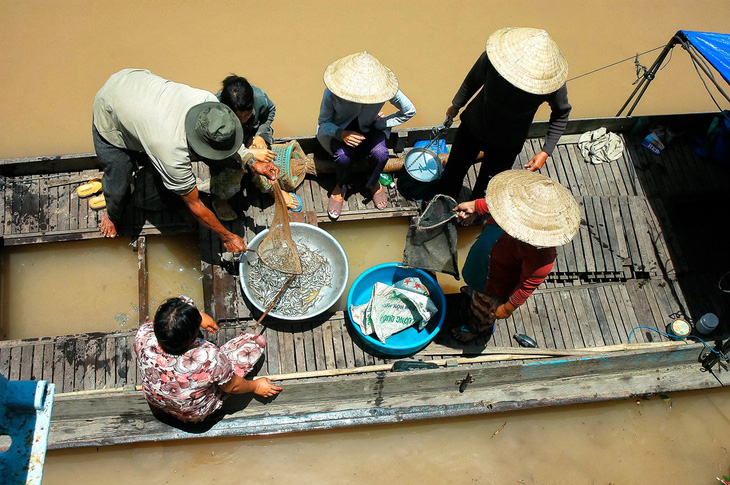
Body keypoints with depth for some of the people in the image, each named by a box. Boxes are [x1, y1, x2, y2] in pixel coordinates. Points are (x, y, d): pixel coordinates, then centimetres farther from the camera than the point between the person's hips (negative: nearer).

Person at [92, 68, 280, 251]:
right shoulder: (173, 154, -42)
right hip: (110, 113, -5)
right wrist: (227, 237, -17)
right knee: (118, 189, 1)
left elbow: (227, 139, -6)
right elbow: (194, 205, -27)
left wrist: (252, 162, -20)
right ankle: (112, 214, 36)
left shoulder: (209, 101, -30)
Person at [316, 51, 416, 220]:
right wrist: (341, 134, -34)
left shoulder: (383, 87, -27)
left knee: (381, 154, -30)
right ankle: (341, 187, 4)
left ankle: (373, 183, 7)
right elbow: (323, 122, -13)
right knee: (343, 156, -33)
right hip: (339, 130, -1)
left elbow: (409, 111, -10)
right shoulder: (331, 93, -30)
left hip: (369, 128, 1)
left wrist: (380, 124, -14)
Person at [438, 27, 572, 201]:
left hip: (507, 145, -1)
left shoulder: (553, 82, -32)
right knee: (453, 173, 21)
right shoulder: (492, 58, -32)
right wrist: (456, 105, 10)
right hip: (473, 126, 2)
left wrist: (546, 151, -17)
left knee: (484, 192, 10)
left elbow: (561, 113, -10)